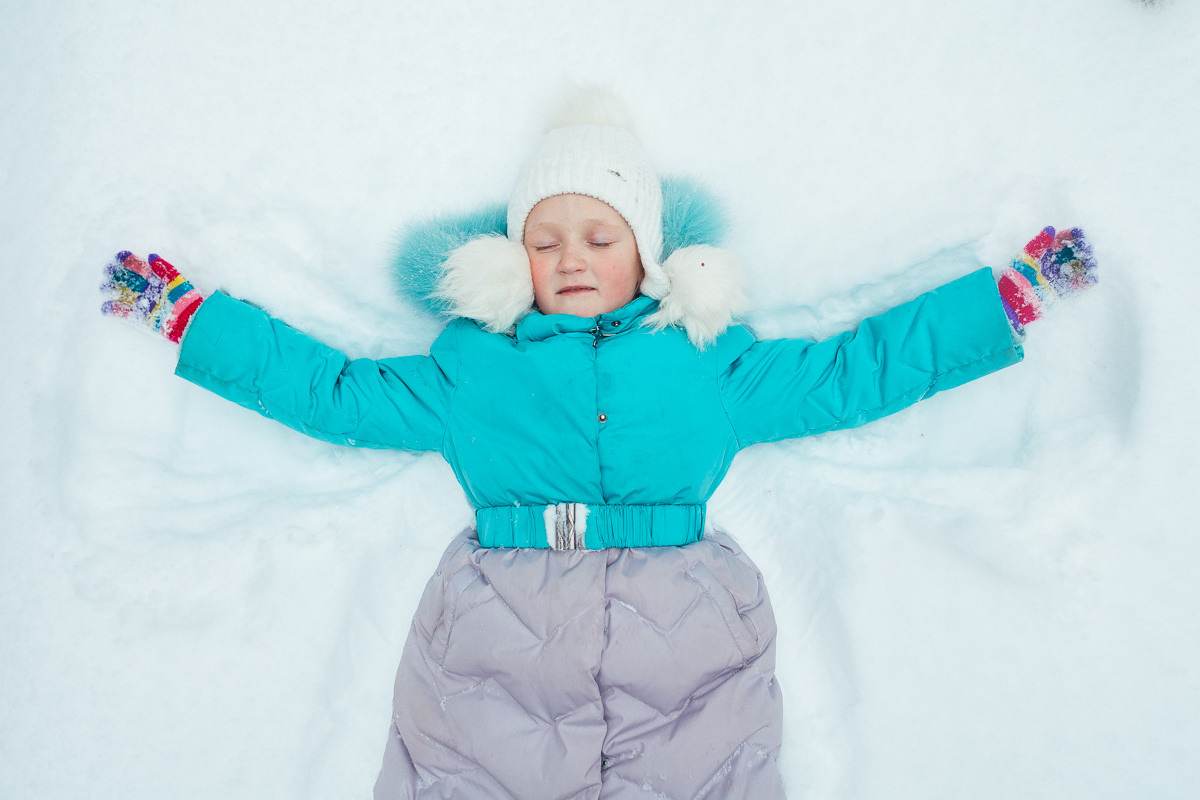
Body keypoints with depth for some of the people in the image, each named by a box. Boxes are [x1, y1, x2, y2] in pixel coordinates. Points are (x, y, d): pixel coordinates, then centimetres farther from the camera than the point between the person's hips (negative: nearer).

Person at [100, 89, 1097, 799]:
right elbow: (334, 390, 19)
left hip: (682, 631, 1)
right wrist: (184, 311, 20)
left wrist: (1015, 293, 16)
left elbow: (855, 371, 17)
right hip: (493, 635, 0)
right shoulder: (471, 366, 14)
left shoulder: (709, 359, 14)